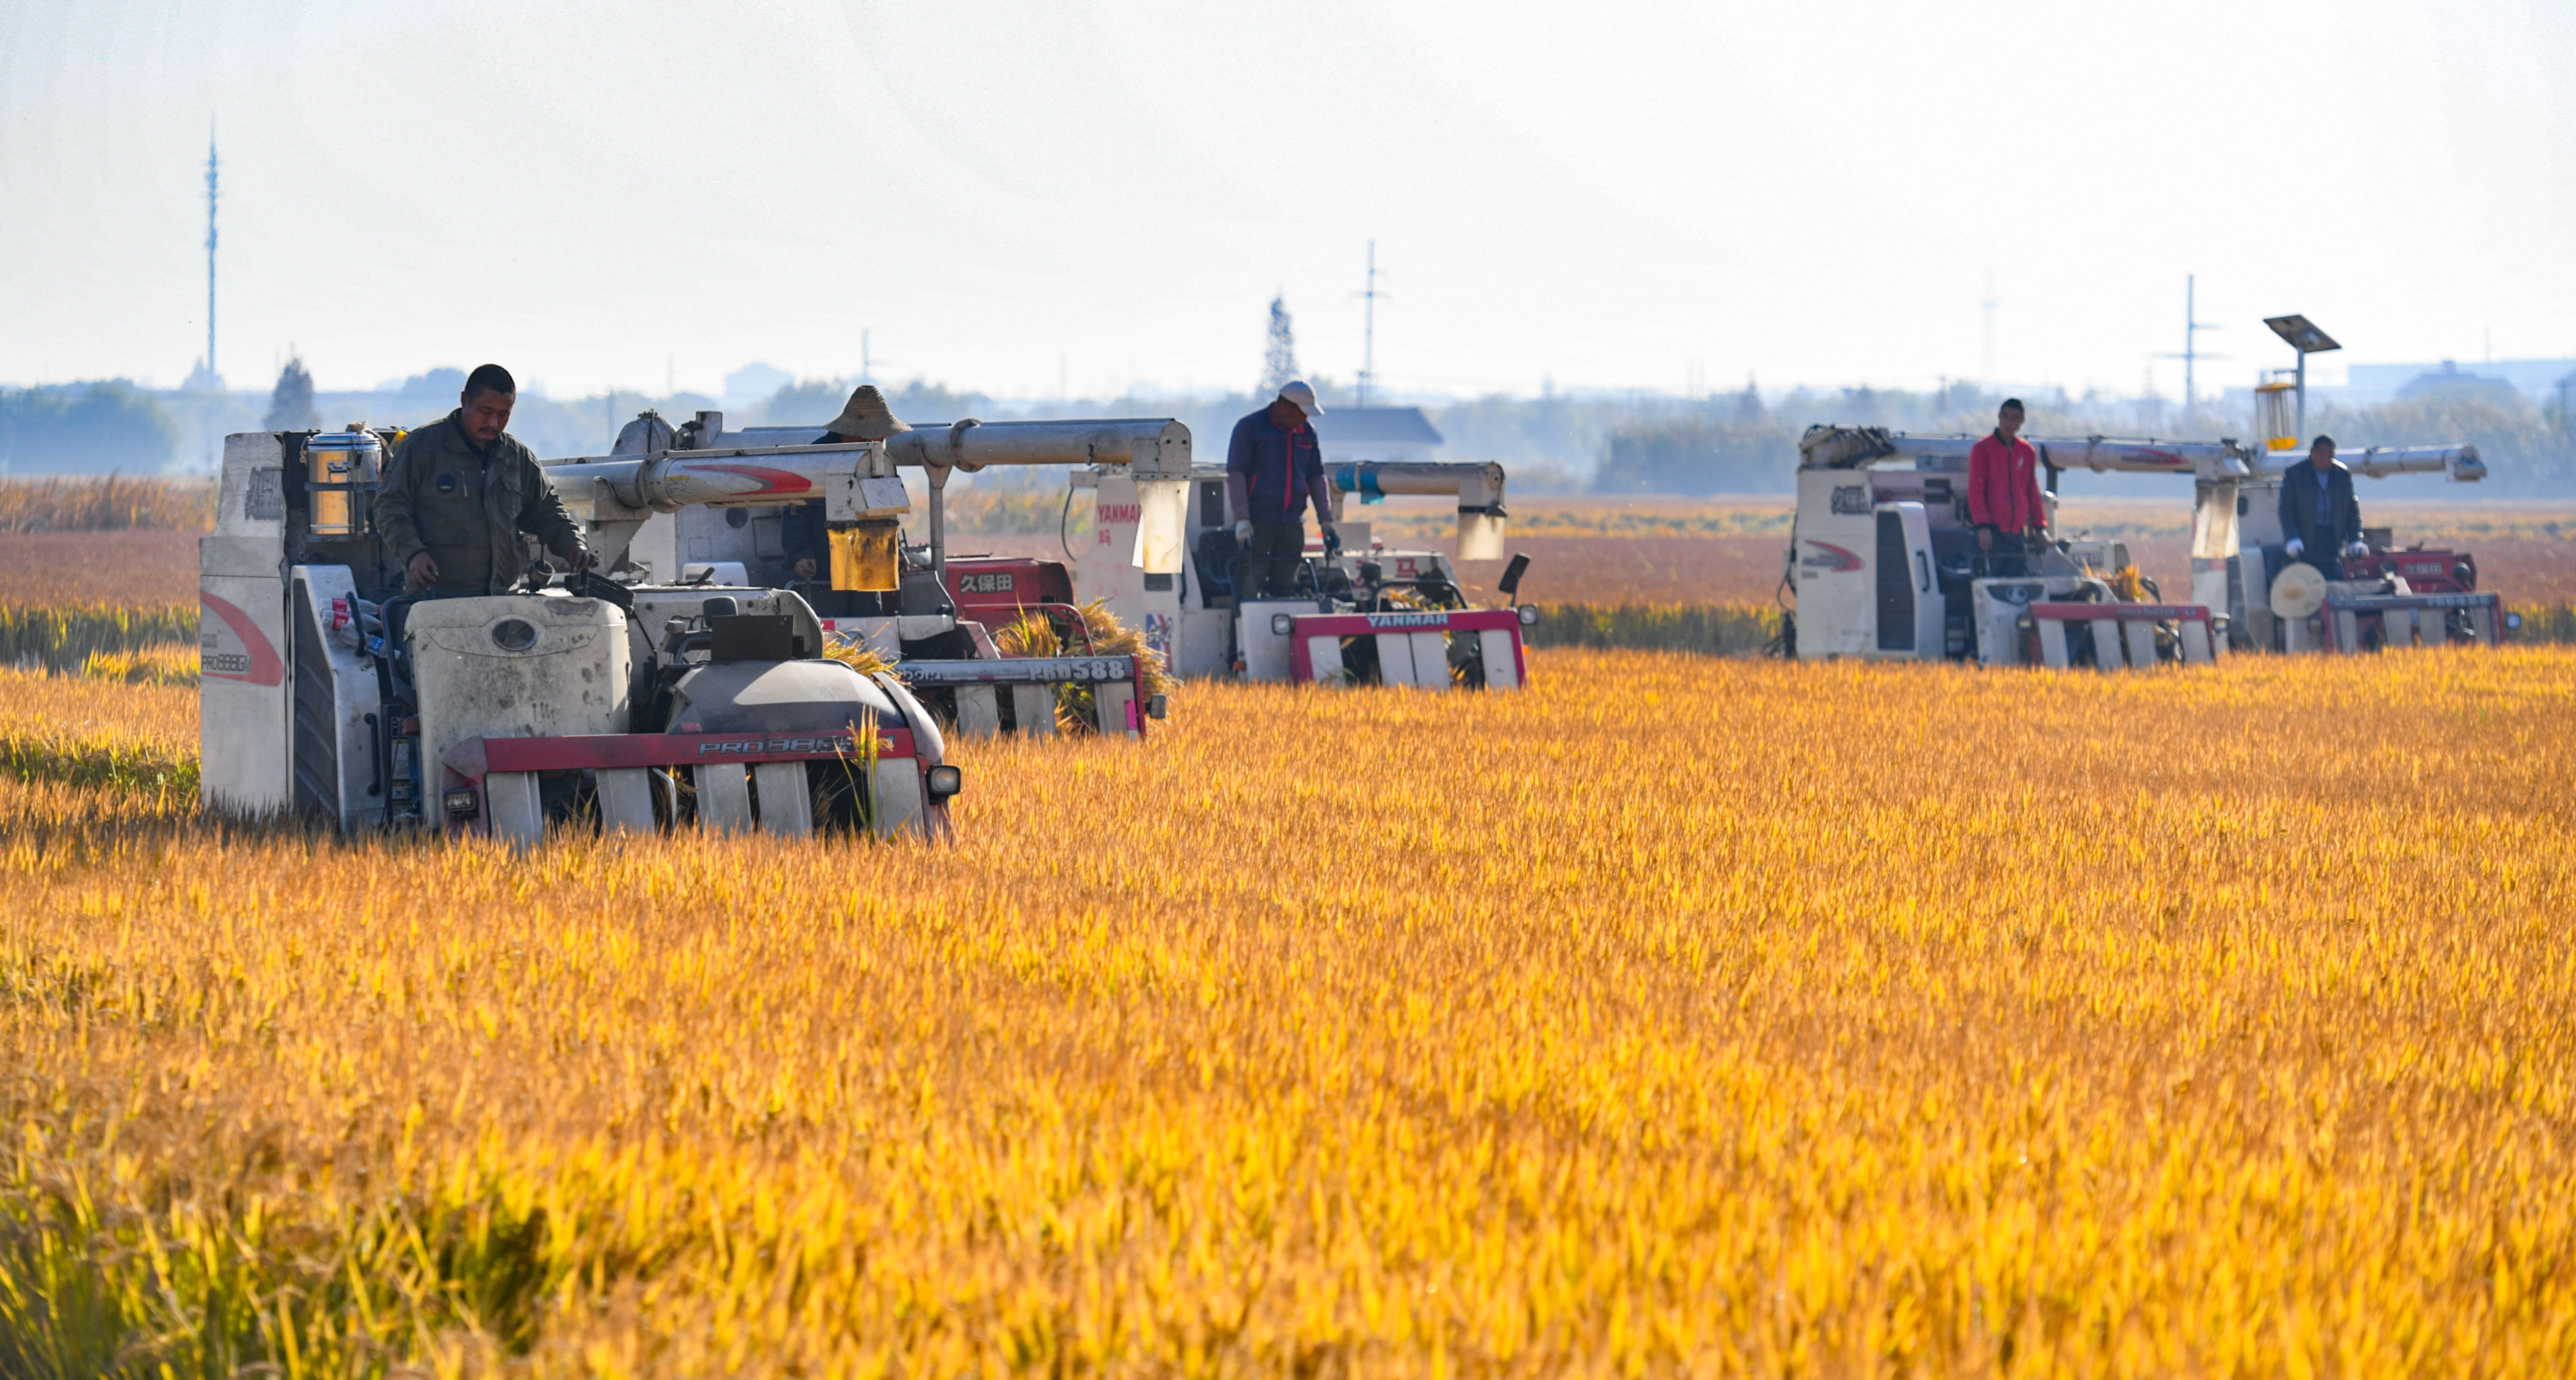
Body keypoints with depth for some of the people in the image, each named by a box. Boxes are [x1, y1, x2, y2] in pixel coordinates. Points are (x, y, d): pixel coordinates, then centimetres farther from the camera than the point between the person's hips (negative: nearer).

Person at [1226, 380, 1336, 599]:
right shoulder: (1250, 428, -3)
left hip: (1292, 524, 5)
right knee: (1250, 588, -9)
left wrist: (1326, 521, 10)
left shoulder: (1307, 433, 13)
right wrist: (1242, 520, -15)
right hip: (1257, 522, -5)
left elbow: (1316, 477, 18)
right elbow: (1235, 474, -7)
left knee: (1285, 587, 3)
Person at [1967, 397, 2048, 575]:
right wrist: (1982, 525, -16)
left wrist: (2040, 527, 10)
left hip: (2017, 532, 5)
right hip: (1992, 531, -5)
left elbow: (2033, 494, 18)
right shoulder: (1983, 449, 0)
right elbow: (1976, 490, -6)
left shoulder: (2027, 452, 14)